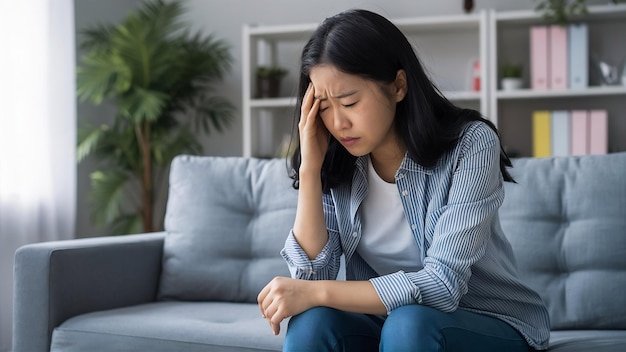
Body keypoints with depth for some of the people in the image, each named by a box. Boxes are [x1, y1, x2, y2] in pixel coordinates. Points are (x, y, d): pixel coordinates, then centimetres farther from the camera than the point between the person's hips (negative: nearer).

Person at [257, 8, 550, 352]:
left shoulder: (470, 145, -19)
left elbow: (442, 285, -27)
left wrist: (315, 293, -28)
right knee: (312, 322, -26)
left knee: (408, 323, -34)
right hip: (385, 321, 4)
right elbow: (312, 275, -13)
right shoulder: (335, 166, -6)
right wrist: (309, 169, -19)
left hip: (490, 324, -3)